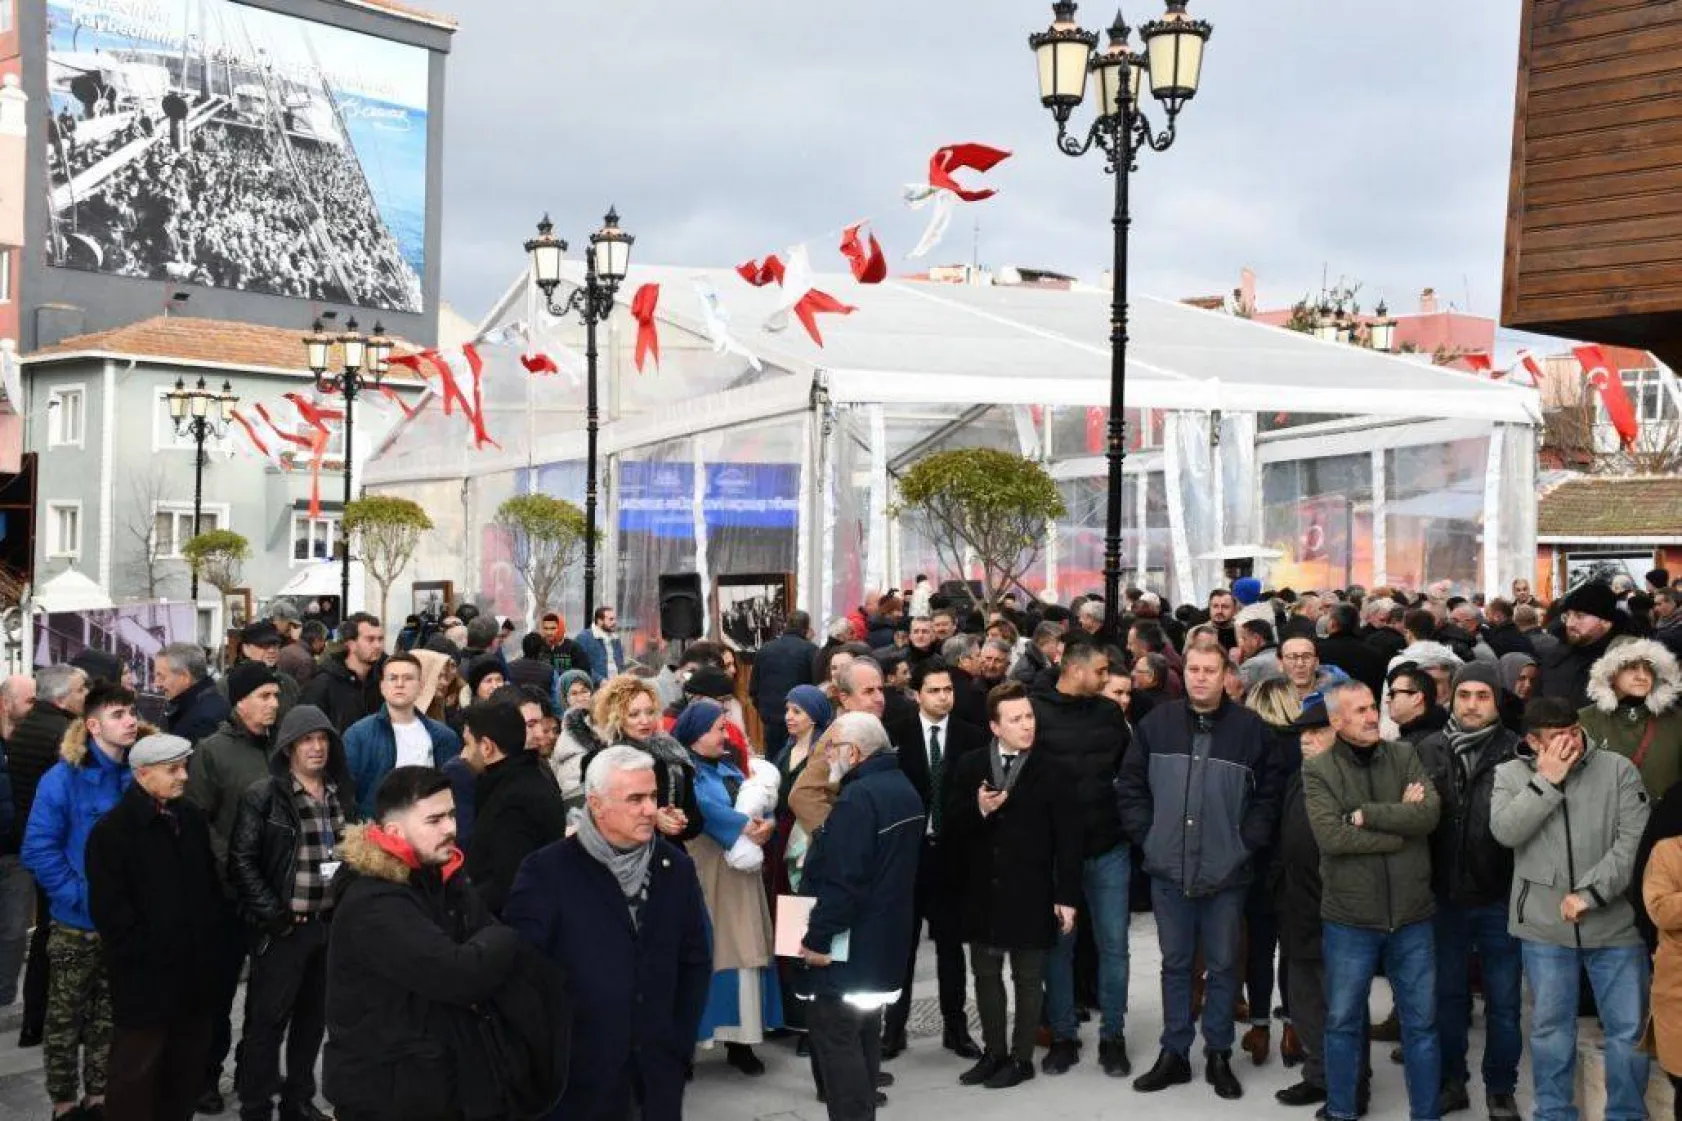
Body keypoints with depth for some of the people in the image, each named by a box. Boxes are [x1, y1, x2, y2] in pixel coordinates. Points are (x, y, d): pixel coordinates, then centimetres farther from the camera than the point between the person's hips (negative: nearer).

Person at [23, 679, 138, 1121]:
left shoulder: (139, 777, 1)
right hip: (78, 923, -4)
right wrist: (82, 897, -20)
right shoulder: (64, 777, -14)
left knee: (108, 1017, 16)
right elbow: (38, 849, -17)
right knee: (66, 1020, 10)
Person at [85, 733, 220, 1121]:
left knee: (188, 1063, 15)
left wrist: (208, 939, 8)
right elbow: (108, 909, -16)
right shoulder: (113, 829, -11)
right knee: (137, 1068, 1)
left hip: (193, 966, 7)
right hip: (143, 973, -7)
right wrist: (146, 954, -15)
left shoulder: (191, 818, 10)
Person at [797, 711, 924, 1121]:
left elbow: (841, 881, -26)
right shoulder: (904, 789, 10)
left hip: (847, 948, -10)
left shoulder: (858, 798, -22)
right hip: (884, 942, 10)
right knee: (865, 1037, 18)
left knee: (837, 1041, -2)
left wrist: (816, 939, -19)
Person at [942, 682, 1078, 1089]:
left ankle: (1021, 1058, 18)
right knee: (986, 974, 13)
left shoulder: (1051, 771, -6)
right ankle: (994, 1052, 25)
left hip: (1031, 893, -3)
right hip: (981, 891, 3)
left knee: (1028, 977, 8)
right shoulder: (968, 765, 2)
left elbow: (1067, 838, -7)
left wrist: (1067, 896, -10)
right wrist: (977, 809, -20)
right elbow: (951, 823, 0)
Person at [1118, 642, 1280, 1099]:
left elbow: (1269, 793, -1)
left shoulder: (1250, 728, -5)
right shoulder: (1157, 723, 1)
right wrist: (1146, 834, 0)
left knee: (1223, 965, 9)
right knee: (1175, 963, 12)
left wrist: (1247, 842, -7)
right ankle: (1174, 1053, 21)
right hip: (1169, 869, 2)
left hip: (1226, 871, -1)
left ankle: (1219, 1056, 21)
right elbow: (1129, 785, 7)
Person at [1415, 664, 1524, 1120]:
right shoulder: (1429, 750, 2)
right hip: (1444, 895, 2)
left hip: (1500, 897, -2)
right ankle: (1451, 1082, 30)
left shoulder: (1517, 751, -7)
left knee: (1503, 1001, 9)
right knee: (1448, 995, 15)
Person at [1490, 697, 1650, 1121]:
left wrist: (1589, 893, -15)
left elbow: (1635, 841, -9)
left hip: (1615, 923, 0)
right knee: (1550, 1025, 11)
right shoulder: (1510, 774, 1)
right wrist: (1547, 780, -17)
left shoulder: (1618, 769, -3)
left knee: (1629, 1028, 6)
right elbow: (1505, 831, -14)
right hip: (1544, 926, 1)